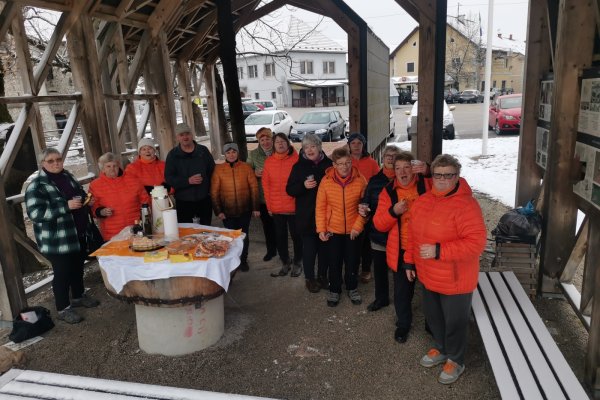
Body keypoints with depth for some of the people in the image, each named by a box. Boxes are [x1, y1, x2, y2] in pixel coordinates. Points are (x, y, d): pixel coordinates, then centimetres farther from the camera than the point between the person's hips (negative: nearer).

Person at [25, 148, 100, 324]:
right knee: (62, 272, 2)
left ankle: (78, 296, 39)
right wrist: (66, 206, -28)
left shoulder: (68, 176, 8)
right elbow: (35, 213, -23)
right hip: (56, 240, -7)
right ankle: (63, 308, 17)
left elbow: (80, 195, 23)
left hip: (78, 233, 7)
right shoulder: (37, 186, -14)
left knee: (78, 266, 19)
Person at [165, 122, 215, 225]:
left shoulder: (203, 151, 6)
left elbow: (212, 172, 9)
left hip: (204, 199, 2)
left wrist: (210, 190, -2)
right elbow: (168, 178, -5)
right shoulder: (173, 155, 1)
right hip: (183, 201, -2)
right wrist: (188, 181, -18)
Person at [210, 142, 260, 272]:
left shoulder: (246, 167, -3)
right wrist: (218, 211, -6)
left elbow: (254, 188, -1)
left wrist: (255, 207, -3)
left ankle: (243, 260, 31)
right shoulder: (218, 169, -5)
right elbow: (214, 192, -4)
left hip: (245, 210, 1)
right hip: (227, 211, 0)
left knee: (244, 236, 13)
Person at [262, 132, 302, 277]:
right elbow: (266, 184, 5)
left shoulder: (296, 159, -6)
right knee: (280, 236, 13)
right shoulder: (268, 162, 2)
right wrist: (269, 205, 2)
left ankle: (297, 263, 27)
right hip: (276, 208, 3)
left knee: (296, 235, 9)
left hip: (293, 206, -3)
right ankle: (285, 262, 29)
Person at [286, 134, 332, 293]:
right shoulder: (299, 166, 1)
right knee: (309, 247, 4)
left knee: (324, 246, 9)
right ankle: (310, 278, 20)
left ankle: (323, 276, 27)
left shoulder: (329, 164, 2)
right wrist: (303, 186, -18)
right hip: (306, 215, -1)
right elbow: (290, 190, -1)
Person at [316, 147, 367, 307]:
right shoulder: (326, 181, -11)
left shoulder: (360, 180, -11)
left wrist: (358, 226, -11)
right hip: (333, 229, 0)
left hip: (353, 230, 0)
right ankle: (334, 290, 31)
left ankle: (352, 288, 36)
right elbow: (320, 207, -6)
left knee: (352, 261, 14)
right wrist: (321, 229, -8)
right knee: (334, 262, 11)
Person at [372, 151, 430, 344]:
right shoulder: (388, 192, -2)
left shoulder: (427, 184, -5)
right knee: (402, 290, 14)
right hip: (401, 251, 1)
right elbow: (379, 224, -3)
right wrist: (393, 211, -22)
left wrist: (430, 171, -24)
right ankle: (403, 324, 37)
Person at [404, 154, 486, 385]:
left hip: (455, 279, -7)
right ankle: (440, 349, 49)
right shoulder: (422, 201, 1)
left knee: (455, 321, 13)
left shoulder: (466, 205, -23)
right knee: (433, 315, 24)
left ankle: (455, 360, 37)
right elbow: (413, 234, 11)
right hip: (429, 275, 7)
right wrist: (409, 261, 13)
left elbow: (476, 243, -28)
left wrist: (438, 251, -30)